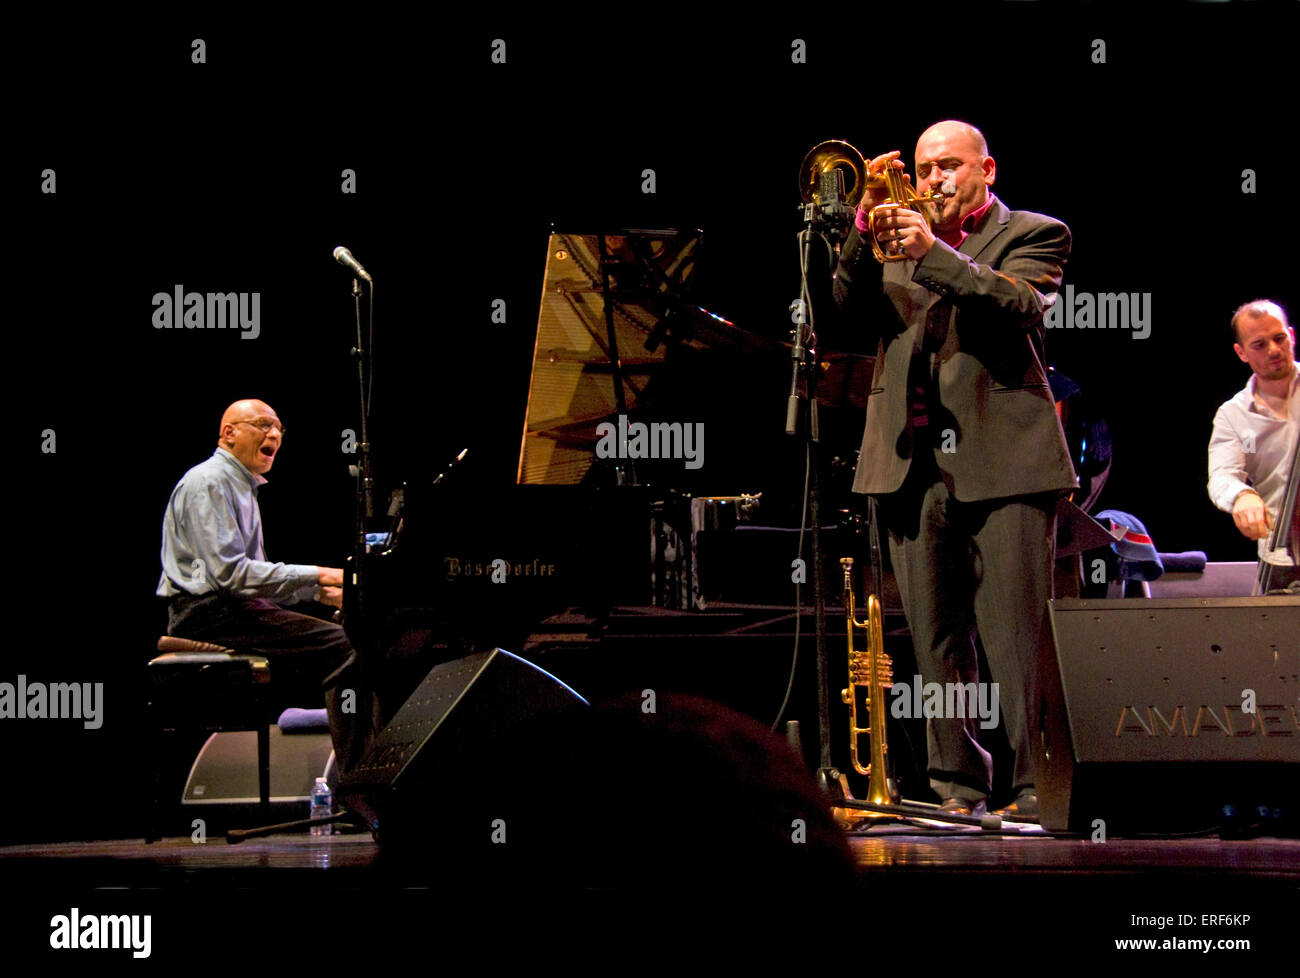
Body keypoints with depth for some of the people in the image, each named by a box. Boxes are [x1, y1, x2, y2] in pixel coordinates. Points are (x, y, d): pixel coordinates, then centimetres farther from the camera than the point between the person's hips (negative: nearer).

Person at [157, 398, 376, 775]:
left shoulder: (243, 486, 22)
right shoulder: (208, 483, -12)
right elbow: (229, 573, -22)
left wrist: (321, 591, 10)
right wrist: (317, 577, -20)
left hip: (237, 608, 10)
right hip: (208, 614, -10)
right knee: (342, 646, -21)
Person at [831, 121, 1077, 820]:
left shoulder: (1033, 235, 9)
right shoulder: (898, 240, 21)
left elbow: (1018, 303, -10)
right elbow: (855, 311, 7)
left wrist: (933, 252, -19)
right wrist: (865, 229, -6)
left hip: (1000, 458, -4)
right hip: (912, 465, 4)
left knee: (1019, 635, -9)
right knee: (936, 638, 5)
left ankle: (1037, 782, -8)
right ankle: (958, 783, 9)